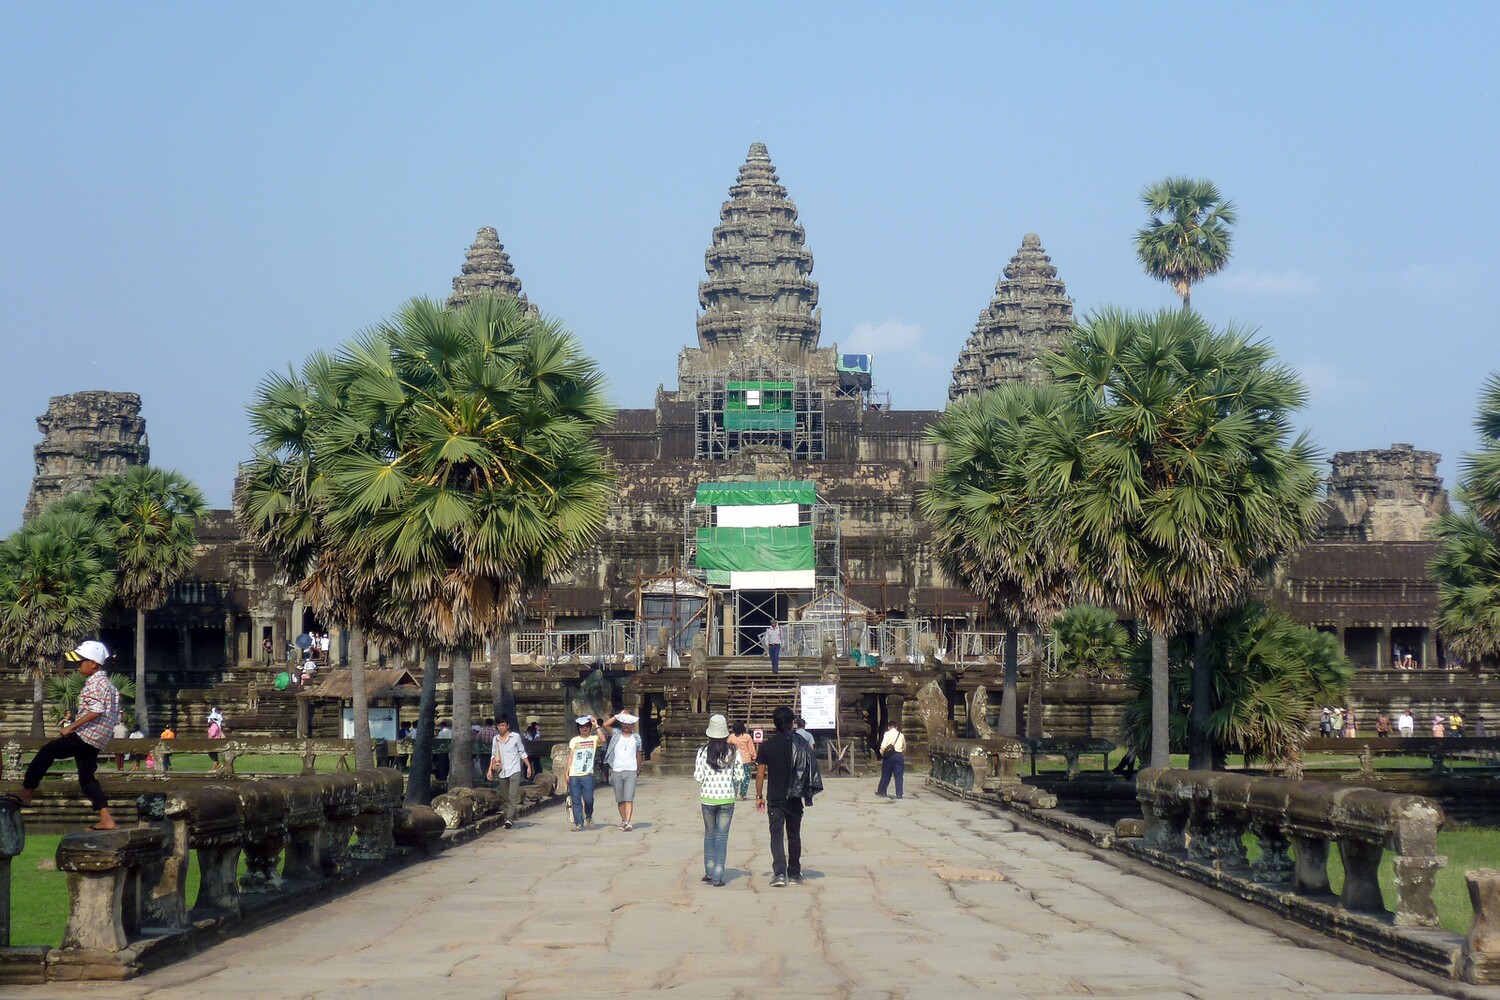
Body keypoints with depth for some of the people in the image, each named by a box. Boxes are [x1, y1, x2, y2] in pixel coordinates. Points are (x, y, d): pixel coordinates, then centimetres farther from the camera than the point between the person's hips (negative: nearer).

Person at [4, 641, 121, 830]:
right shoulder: (105, 683, 20)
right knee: (86, 778, 9)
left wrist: (71, 727, -21)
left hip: (86, 734, -10)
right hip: (95, 740, 10)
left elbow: (96, 710, -24)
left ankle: (26, 792, -2)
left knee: (47, 751, -4)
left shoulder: (95, 682, -11)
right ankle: (106, 820, 2)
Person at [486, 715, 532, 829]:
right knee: (505, 797, 6)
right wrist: (490, 769, 8)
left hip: (514, 770, -4)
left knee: (513, 796, -17)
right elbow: (493, 755, 17)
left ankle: (509, 819, -24)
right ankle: (508, 818, 14)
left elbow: (522, 753, 9)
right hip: (502, 772, 4)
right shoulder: (495, 739, 11)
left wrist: (528, 766, 5)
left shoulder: (515, 737, 2)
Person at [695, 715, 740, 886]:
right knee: (722, 837, 4)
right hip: (727, 798, 0)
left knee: (709, 834, 17)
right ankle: (717, 877, 0)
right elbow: (738, 776, -3)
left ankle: (709, 872, 19)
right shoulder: (733, 752, -5)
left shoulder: (703, 751, -8)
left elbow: (698, 777, -8)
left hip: (708, 798, 0)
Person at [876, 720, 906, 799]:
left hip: (889, 756, -2)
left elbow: (883, 746, -13)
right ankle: (899, 794, -2)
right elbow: (904, 747, 14)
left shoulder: (887, 734, -3)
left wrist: (882, 753, 2)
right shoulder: (901, 735, 8)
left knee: (886, 775, 9)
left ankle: (881, 791, 18)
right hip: (899, 755, 2)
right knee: (899, 776, 2)